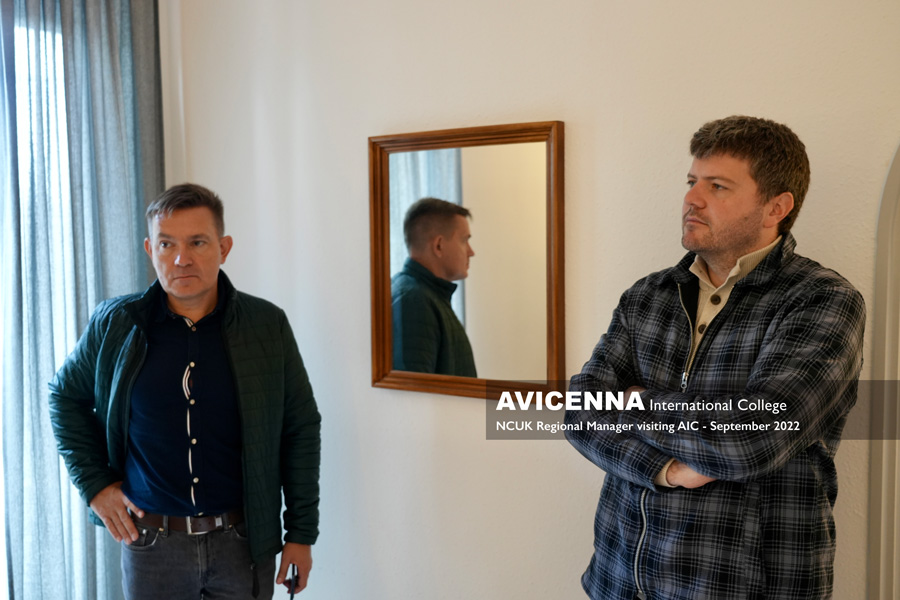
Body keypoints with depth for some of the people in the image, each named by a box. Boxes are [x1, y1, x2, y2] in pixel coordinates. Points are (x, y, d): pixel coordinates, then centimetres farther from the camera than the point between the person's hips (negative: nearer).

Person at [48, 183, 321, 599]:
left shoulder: (267, 326, -6)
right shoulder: (115, 323, -4)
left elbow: (301, 431, -1)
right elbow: (66, 395, 12)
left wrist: (302, 532, -1)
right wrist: (93, 482, 2)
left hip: (244, 542, 0)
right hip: (150, 542, 1)